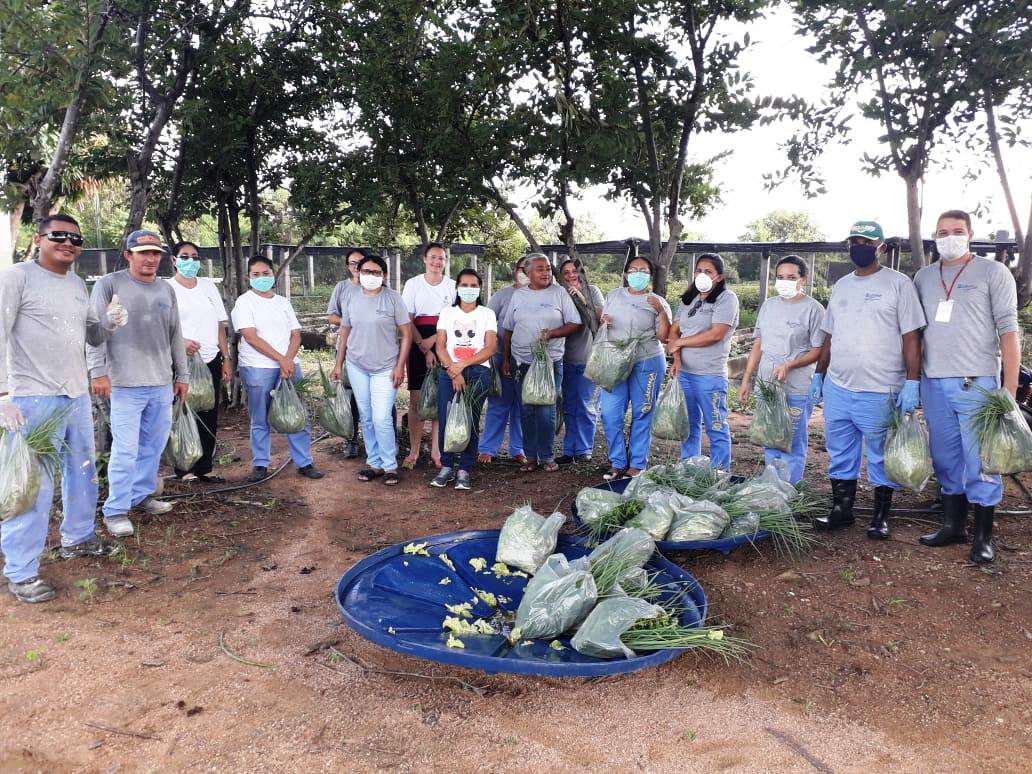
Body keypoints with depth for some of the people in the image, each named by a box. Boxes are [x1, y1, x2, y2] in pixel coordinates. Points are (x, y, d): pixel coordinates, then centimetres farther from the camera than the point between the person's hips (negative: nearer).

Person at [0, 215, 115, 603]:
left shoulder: (78, 284, 13)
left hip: (77, 395, 8)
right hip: (34, 398, -8)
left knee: (82, 471, 19)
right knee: (34, 482, -6)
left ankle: (78, 537, 38)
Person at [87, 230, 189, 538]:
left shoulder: (166, 290, 13)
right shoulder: (109, 284, -3)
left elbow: (175, 336, 18)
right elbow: (95, 329, -7)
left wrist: (182, 374, 17)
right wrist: (98, 371, -14)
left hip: (162, 383, 6)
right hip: (126, 384, -6)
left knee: (153, 446, 12)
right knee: (125, 449, -6)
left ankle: (141, 495, 27)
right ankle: (116, 510, 4)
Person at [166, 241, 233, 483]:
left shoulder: (208, 286, 14)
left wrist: (226, 359, 10)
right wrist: (180, 341, -26)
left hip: (211, 361, 5)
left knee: (209, 418, 8)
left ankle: (204, 468, 17)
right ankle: (185, 470, 8)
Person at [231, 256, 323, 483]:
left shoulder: (283, 302, 14)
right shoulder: (244, 302, -1)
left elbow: (296, 335, 9)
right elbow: (251, 337, -11)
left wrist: (289, 361, -9)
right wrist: (281, 360, -15)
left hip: (289, 366, 4)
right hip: (257, 368, -4)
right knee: (260, 421, 4)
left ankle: (304, 463, 12)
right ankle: (260, 465, 15)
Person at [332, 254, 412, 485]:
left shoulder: (393, 298, -5)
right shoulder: (352, 299, 7)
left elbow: (406, 334, -6)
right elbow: (345, 333, 13)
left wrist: (400, 366, -12)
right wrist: (338, 365, 10)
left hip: (385, 369, -4)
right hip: (356, 367, 4)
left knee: (382, 419, -10)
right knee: (366, 418, 9)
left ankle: (390, 466, 5)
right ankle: (374, 462, 21)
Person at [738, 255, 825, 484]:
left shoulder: (813, 308, -6)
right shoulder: (768, 305, 12)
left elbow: (819, 351, -8)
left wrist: (788, 365, -21)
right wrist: (746, 380, 13)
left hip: (796, 390, -6)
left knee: (792, 448, -1)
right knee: (770, 445, 14)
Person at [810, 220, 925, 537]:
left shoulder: (898, 283, -4)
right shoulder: (841, 285, 13)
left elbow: (911, 337, -8)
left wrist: (912, 382, -14)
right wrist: (818, 374, 15)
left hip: (880, 392, -5)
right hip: (837, 388, 6)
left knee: (880, 457, 5)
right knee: (840, 454, 13)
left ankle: (881, 516, 18)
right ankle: (841, 510, 25)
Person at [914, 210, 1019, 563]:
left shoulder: (993, 272, 0)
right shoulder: (923, 277, 13)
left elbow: (1008, 329, -4)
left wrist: (1010, 388, -11)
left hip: (977, 383, -4)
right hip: (933, 383, 4)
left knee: (980, 463, 0)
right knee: (946, 461, 13)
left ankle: (983, 537, 10)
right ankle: (953, 526, 25)